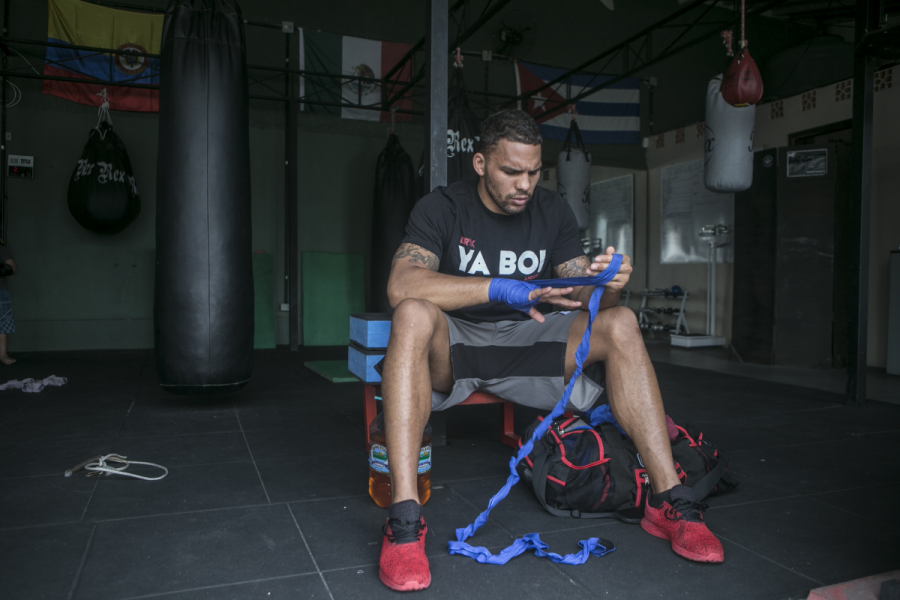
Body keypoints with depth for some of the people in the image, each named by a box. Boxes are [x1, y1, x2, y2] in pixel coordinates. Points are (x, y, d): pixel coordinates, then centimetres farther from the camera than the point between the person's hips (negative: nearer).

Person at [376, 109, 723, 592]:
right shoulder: (443, 208, -8)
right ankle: (403, 518, -37)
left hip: (524, 343, 4)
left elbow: (582, 299, -1)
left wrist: (606, 287, -26)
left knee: (621, 323, -17)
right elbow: (401, 285, -26)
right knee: (413, 316, -36)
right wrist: (497, 288, -34)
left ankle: (667, 501, -14)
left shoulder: (553, 212, 4)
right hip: (452, 346, -3)